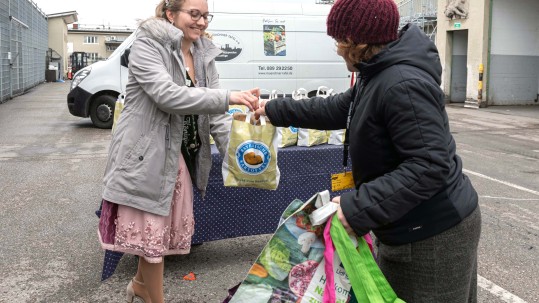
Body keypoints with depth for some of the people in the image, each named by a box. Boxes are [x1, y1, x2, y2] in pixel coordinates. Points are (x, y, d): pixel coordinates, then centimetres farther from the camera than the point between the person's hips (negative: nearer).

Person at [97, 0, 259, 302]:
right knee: (152, 230, 4)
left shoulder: (204, 54, 7)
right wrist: (228, 97, -35)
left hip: (181, 155, 7)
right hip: (147, 153, -7)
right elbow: (167, 95, -29)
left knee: (171, 226, 18)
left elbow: (214, 112, 3)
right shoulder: (147, 46, -14)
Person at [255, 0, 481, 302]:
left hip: (433, 234, -10)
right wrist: (275, 110, 22)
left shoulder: (403, 85, -26)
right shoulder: (379, 75, 7)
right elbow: (336, 110, 19)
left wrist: (359, 207, -31)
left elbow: (430, 165, -31)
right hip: (414, 227, 10)